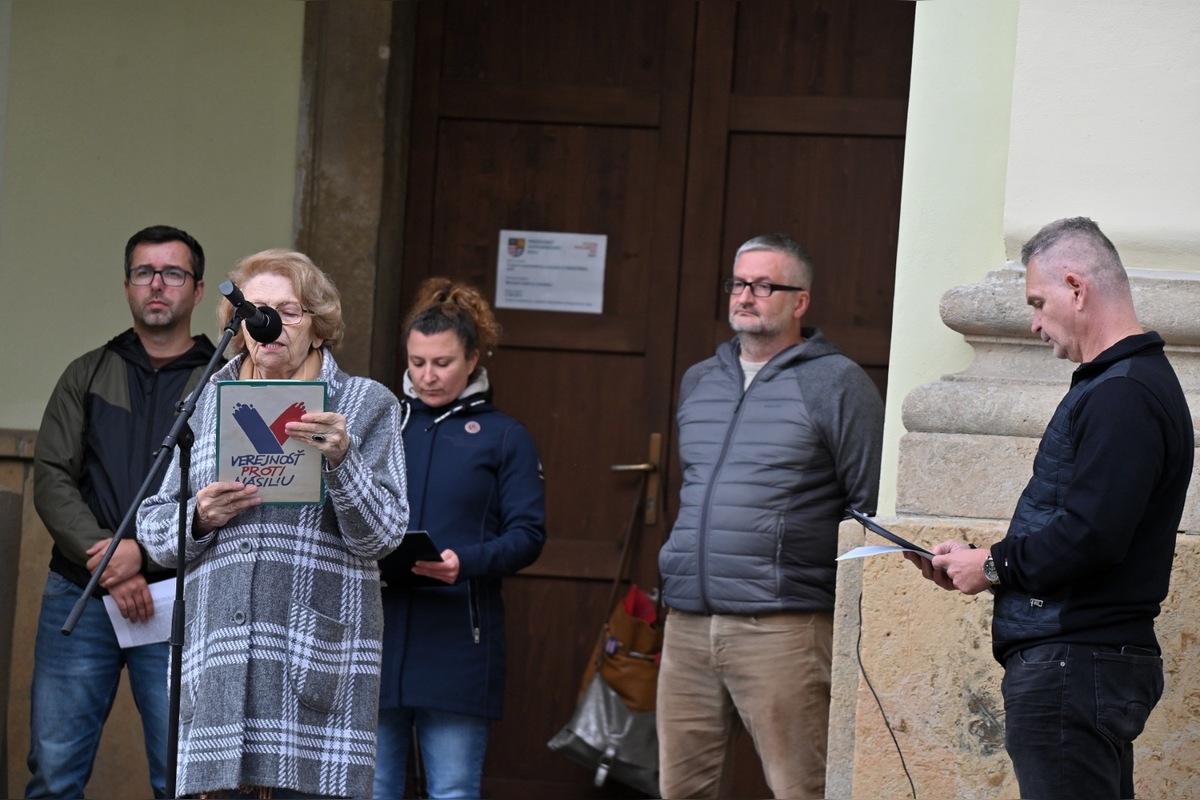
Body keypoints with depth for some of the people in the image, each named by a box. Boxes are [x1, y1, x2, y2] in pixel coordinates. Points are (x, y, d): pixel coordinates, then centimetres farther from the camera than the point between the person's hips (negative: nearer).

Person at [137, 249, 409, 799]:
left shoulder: (367, 405, 9)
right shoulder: (204, 405, 17)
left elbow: (381, 535, 0)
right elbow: (152, 527, 16)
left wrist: (341, 459, -16)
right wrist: (199, 520, -5)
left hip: (316, 661, -2)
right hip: (215, 661, 2)